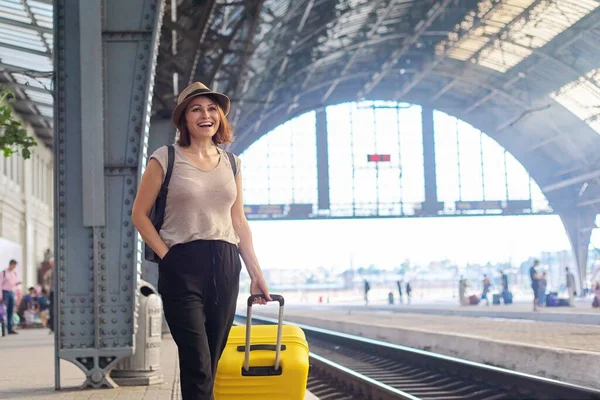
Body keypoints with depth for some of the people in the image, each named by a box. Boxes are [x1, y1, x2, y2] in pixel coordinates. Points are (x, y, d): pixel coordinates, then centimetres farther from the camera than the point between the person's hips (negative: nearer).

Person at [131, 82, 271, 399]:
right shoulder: (166, 158, 0)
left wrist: (256, 273, 12)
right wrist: (166, 255, -7)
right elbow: (140, 215, 2)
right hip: (182, 266, -5)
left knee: (210, 364, 8)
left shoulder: (232, 164, 13)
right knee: (198, 366, -11)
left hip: (225, 267, 5)